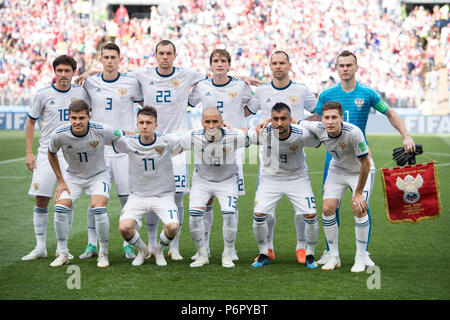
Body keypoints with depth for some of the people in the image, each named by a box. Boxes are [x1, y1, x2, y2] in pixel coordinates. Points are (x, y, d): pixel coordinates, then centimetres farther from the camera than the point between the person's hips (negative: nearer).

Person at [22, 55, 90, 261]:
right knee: (41, 200, -3)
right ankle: (40, 247, 7)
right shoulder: (43, 94, -1)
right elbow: (30, 123, 7)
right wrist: (29, 153, 2)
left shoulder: (81, 92, 2)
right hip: (47, 153, -1)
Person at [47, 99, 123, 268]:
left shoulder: (102, 130, -26)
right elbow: (51, 154, 1)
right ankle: (63, 254, 1)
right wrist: (61, 182, 0)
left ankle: (103, 253, -6)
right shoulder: (59, 134, -20)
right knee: (60, 207, -17)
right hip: (73, 176, 2)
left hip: (98, 175, -2)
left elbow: (123, 137, -4)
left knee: (98, 207, -25)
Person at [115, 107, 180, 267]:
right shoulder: (129, 142, -8)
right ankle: (143, 250, 13)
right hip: (137, 196, 1)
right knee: (124, 227, -22)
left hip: (163, 195, -1)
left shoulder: (167, 141, -11)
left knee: (172, 226, -26)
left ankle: (159, 251, 10)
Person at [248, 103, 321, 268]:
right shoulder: (263, 132, -22)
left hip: (297, 178, -1)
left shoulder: (302, 135, -25)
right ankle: (263, 254, 11)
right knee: (258, 215, -12)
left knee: (311, 215, -12)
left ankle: (310, 255, 11)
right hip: (270, 177, 1)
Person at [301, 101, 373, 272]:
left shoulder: (354, 132, -35)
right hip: (337, 170, 4)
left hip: (360, 172, -4)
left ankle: (361, 258, -2)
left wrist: (358, 192, -20)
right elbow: (298, 123, 1)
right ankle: (333, 257, 5)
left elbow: (365, 163, -26)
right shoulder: (318, 128, -22)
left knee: (359, 210, -19)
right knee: (327, 209, -9)